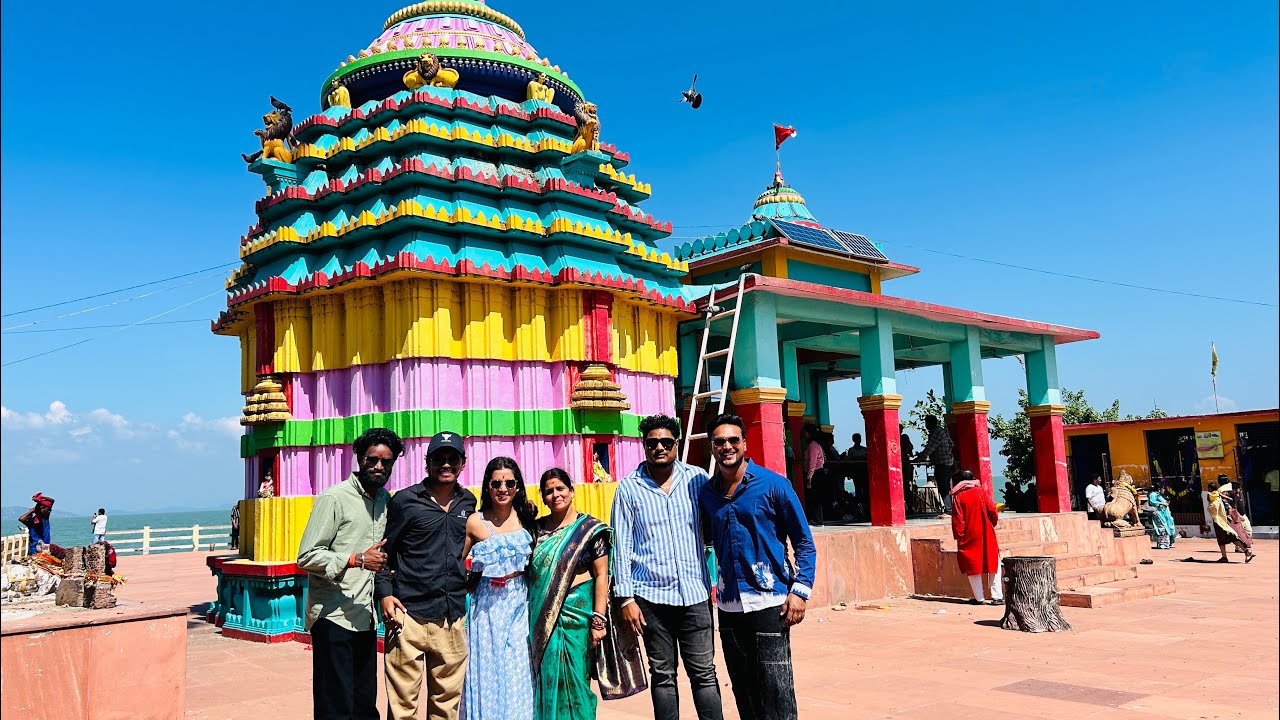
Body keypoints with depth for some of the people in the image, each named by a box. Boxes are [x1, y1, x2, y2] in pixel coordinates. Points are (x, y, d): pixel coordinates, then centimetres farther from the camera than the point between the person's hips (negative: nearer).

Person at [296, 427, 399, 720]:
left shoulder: (386, 500, 13)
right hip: (334, 616, -7)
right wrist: (357, 560, -23)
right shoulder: (334, 498, -9)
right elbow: (306, 556, -13)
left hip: (365, 618, 7)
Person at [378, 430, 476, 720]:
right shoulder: (404, 500, 0)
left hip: (453, 616, 4)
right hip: (409, 613, -4)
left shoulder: (468, 503, 12)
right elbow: (383, 551, 2)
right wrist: (385, 593, -8)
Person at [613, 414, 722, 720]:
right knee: (663, 675, 8)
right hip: (651, 596, 0)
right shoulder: (629, 488, 2)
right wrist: (625, 598, -3)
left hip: (694, 593, 1)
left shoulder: (696, 478, 4)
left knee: (703, 672, 3)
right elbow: (621, 546, 2)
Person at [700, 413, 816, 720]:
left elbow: (804, 542, -2)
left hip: (769, 601, -5)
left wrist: (800, 590, -10)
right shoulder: (706, 494, 7)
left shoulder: (773, 484, -5)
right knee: (743, 692, 13)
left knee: (776, 694, -5)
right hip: (729, 604, 5)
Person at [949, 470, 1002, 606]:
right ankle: (997, 596, 2)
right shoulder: (981, 491, -1)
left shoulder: (957, 497, -4)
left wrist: (958, 536, 0)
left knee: (972, 565, 8)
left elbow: (957, 519, -7)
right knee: (993, 563, 8)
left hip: (969, 536, -1)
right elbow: (992, 509, -4)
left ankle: (978, 597, 8)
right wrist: (994, 522, 14)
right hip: (986, 534, 1)